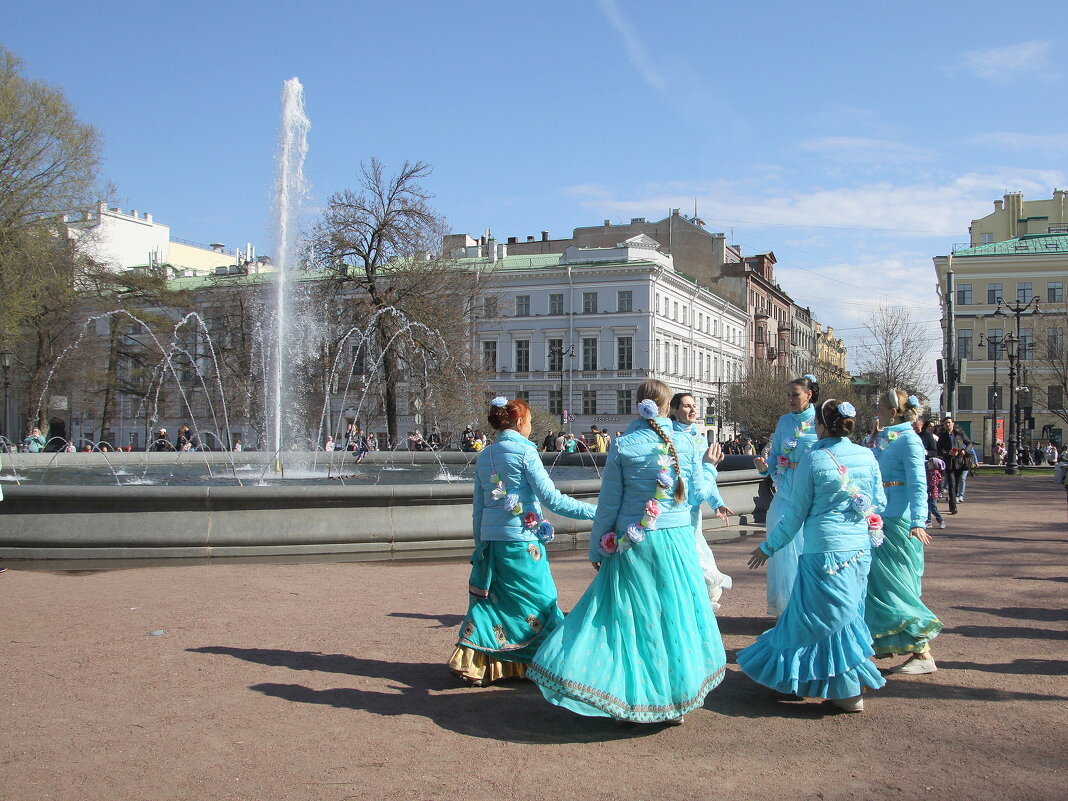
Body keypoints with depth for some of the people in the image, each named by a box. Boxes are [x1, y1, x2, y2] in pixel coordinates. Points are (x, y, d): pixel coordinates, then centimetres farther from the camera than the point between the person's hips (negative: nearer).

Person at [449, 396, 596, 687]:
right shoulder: (524, 451, -9)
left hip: (490, 540, 6)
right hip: (522, 541, -6)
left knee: (489, 600, 13)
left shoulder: (483, 457, 10)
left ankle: (472, 663, 10)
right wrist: (594, 511, -13)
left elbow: (478, 508, 13)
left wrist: (480, 544, 21)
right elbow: (551, 498, -15)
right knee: (538, 600, 5)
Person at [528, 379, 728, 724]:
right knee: (675, 615, 11)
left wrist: (597, 549, 7)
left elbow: (609, 502, -3)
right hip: (677, 541, 1)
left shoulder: (623, 445, -5)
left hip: (632, 544, -1)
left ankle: (636, 701, 11)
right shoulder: (685, 443, -2)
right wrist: (708, 466, 25)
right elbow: (698, 494, 5)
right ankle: (675, 698, 19)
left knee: (631, 617, 7)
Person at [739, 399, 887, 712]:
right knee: (847, 611, 18)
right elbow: (879, 504, 10)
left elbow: (796, 513, -7)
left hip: (825, 549, -6)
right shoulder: (867, 456, 3)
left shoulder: (813, 459, -10)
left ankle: (849, 691, 10)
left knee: (828, 615, 5)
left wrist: (768, 547, 4)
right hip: (861, 548, 6)